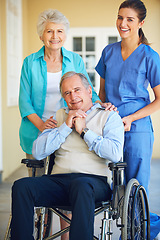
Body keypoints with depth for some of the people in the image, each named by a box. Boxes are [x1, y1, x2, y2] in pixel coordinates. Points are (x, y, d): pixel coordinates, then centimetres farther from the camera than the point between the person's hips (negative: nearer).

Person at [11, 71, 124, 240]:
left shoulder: (109, 116, 11)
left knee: (81, 185, -40)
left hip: (95, 180, -3)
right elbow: (37, 152, 9)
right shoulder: (59, 116, 23)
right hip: (58, 181, 4)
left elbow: (115, 154, -7)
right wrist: (66, 126, 2)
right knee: (21, 186, -24)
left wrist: (84, 131, -3)